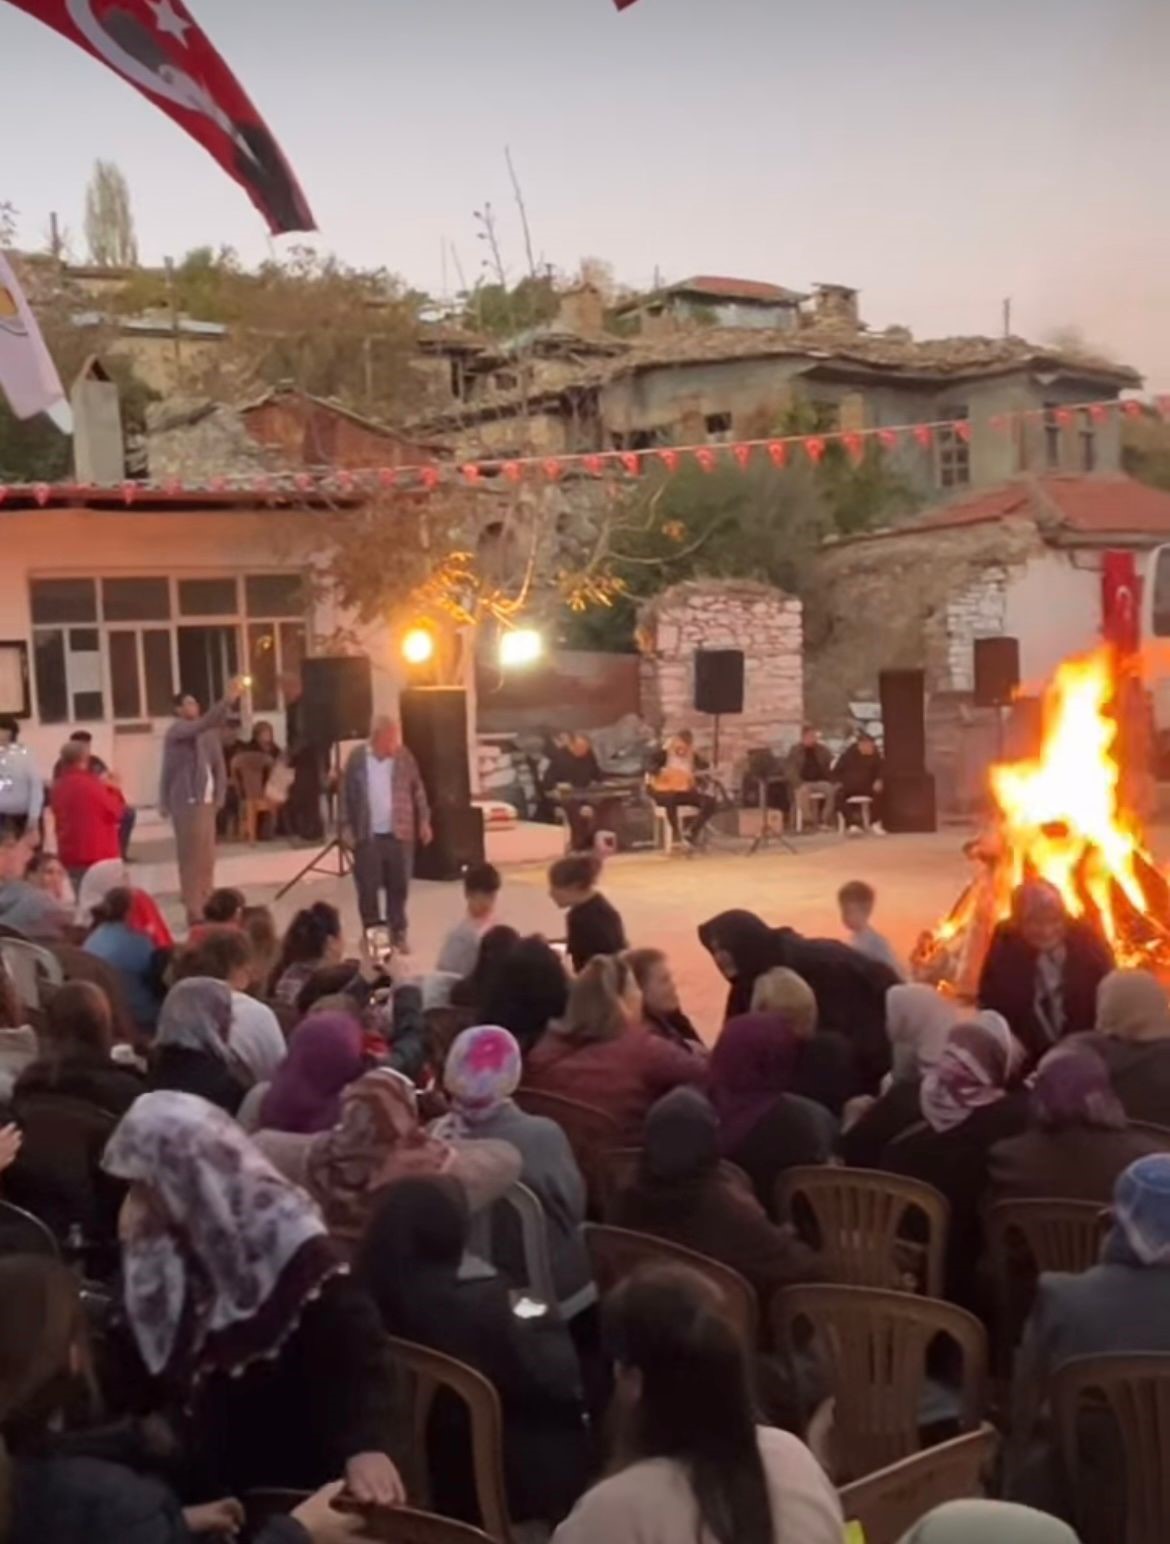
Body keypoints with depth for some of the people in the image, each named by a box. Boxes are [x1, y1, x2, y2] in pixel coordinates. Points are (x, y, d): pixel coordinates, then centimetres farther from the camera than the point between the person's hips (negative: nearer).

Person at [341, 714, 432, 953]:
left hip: (399, 833, 1)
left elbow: (417, 789, 7)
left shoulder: (404, 756, 0)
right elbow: (346, 793, 0)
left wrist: (424, 820, 3)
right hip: (367, 835, -1)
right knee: (367, 886, 2)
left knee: (399, 886, 6)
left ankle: (398, 932, 17)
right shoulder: (357, 757, -3)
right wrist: (346, 826, -4)